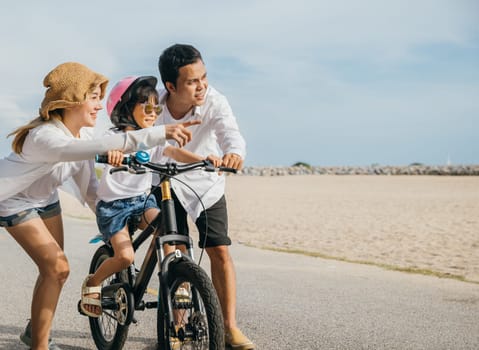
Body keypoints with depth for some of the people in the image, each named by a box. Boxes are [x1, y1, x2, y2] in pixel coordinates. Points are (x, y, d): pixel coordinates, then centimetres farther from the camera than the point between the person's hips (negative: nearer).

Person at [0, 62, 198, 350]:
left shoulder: (82, 135, -10)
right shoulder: (45, 136, -38)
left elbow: (88, 186, 2)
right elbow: (101, 147, -56)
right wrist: (160, 133, -62)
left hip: (44, 198, 8)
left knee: (54, 269, 7)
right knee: (58, 268, -17)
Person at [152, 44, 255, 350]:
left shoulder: (214, 102, -27)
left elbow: (230, 132, -42)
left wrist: (235, 153, -65)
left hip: (206, 185, -1)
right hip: (167, 185, 1)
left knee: (220, 252, -8)